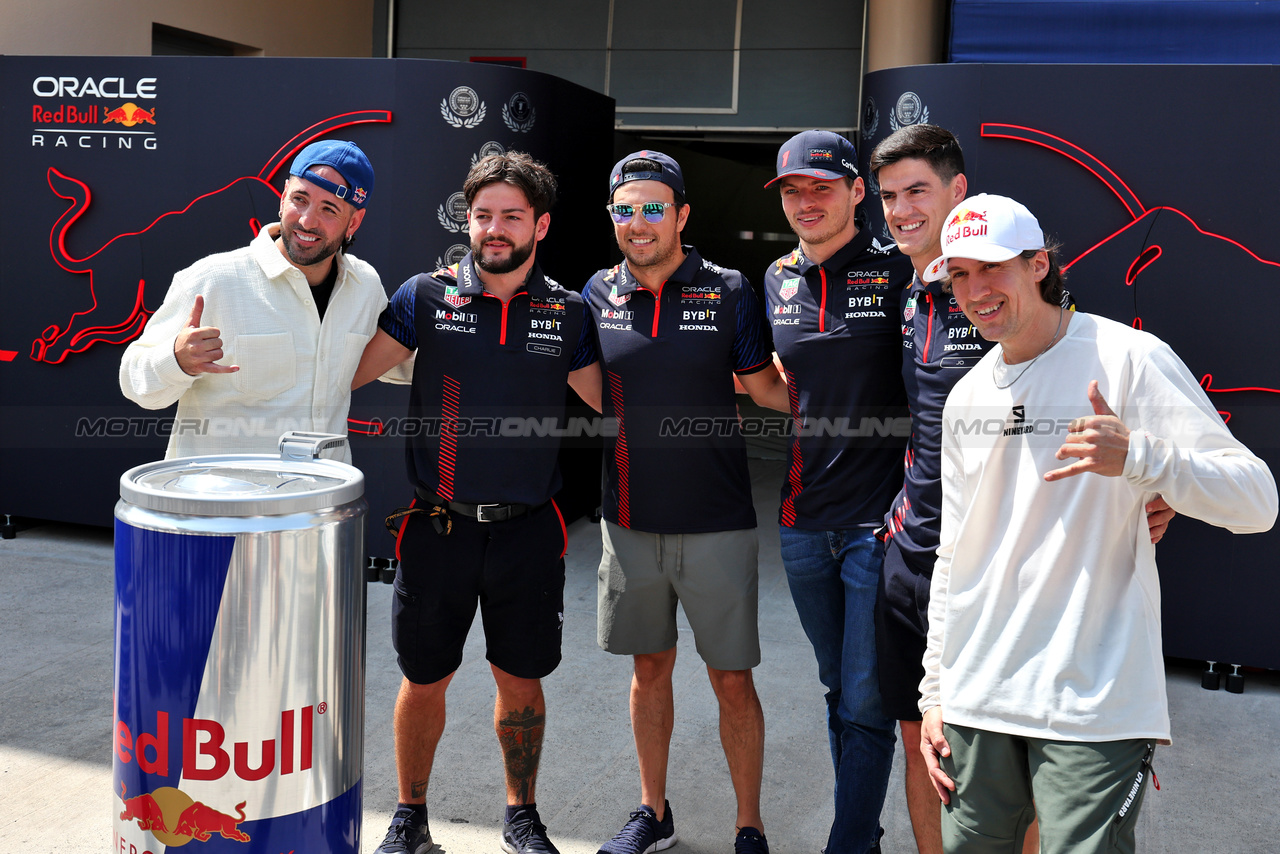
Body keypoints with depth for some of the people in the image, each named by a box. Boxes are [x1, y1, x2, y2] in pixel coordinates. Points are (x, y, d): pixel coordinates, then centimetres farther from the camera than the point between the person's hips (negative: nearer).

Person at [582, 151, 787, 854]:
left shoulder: (728, 293, -5)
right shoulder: (598, 294, 3)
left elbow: (766, 387, 0)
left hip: (716, 524, -3)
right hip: (630, 520, 3)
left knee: (732, 679, 4)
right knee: (649, 667, 16)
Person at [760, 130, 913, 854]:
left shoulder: (899, 273, -7)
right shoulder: (777, 281, 9)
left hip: (881, 521, -6)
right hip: (803, 521, 6)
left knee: (866, 704, -1)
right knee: (839, 693, 17)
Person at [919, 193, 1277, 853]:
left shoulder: (1127, 358, -6)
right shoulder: (966, 397, 12)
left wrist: (1134, 457, -29)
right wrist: (934, 691, 14)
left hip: (1092, 707, -5)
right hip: (975, 701, 6)